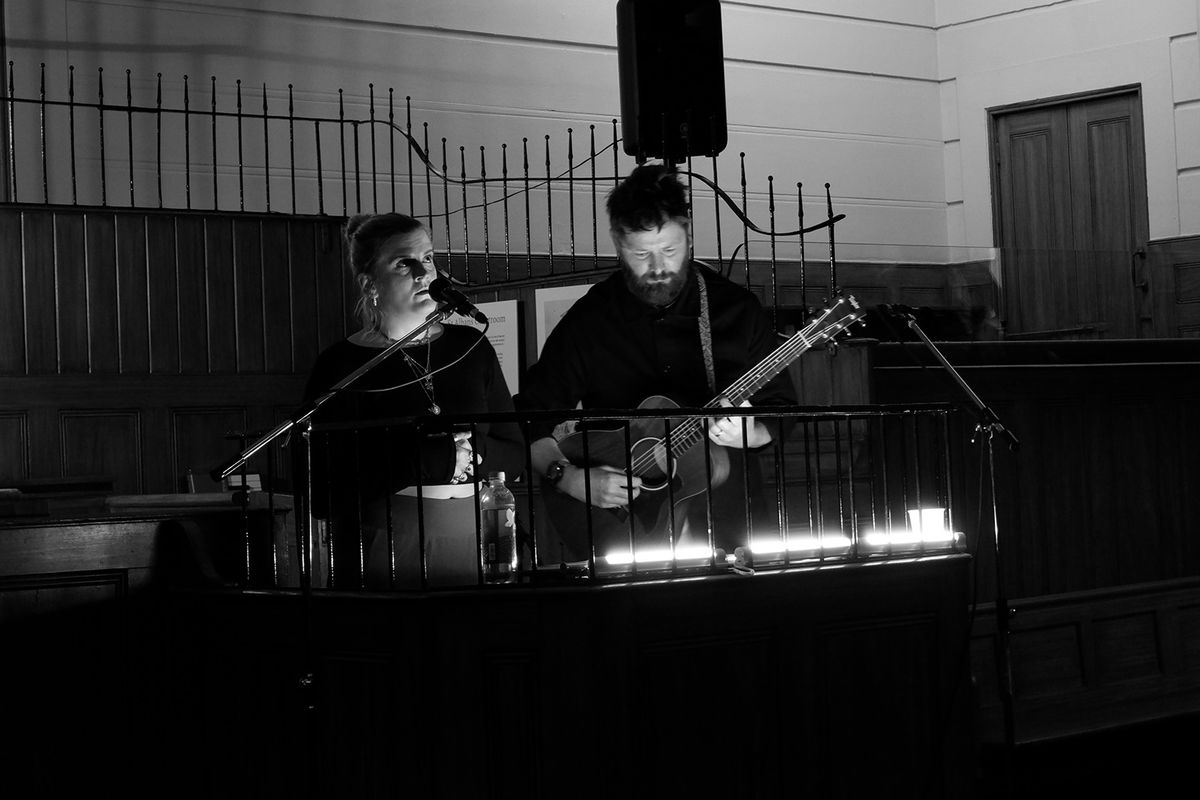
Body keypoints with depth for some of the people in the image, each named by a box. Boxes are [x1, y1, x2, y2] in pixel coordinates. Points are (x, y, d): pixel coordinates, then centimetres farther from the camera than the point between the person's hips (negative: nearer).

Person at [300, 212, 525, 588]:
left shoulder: (470, 347, 9)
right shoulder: (340, 366, -4)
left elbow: (515, 457, 11)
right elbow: (322, 496, -10)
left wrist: (468, 452, -11)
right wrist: (428, 461, -17)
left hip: (472, 553, 4)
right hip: (382, 555, -3)